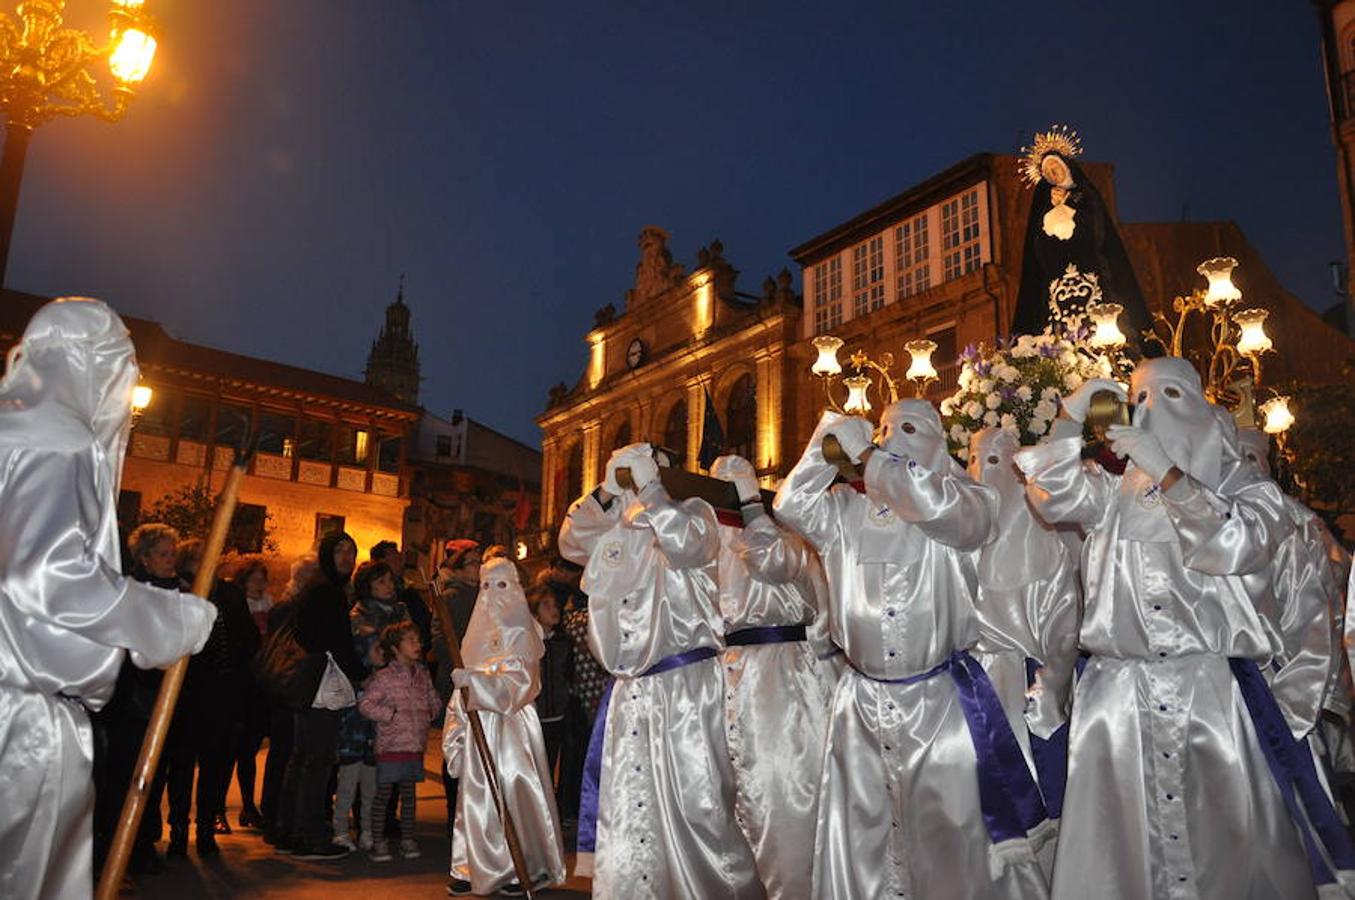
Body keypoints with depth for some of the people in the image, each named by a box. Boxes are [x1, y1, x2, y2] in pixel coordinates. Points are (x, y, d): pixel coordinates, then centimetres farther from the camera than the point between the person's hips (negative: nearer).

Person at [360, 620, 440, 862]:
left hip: (416, 744, 5)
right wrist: (391, 714, -16)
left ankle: (407, 839, 21)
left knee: (408, 794, 12)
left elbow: (434, 700, 21)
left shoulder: (422, 675, 10)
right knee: (383, 794, 2)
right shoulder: (384, 676, -9)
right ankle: (378, 841, 12)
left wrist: (429, 714, 5)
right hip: (390, 745, -5)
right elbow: (365, 704, -13)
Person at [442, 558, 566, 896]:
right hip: (480, 723, 6)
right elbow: (467, 681, 18)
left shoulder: (522, 631, -4)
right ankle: (477, 868, 15)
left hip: (512, 723, -5)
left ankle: (524, 869, 6)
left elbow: (519, 680, -16)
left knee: (514, 792, -5)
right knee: (476, 796, 6)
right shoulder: (479, 629, 14)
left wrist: (475, 679, -26)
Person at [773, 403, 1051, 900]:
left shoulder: (964, 501, -3)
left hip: (940, 700, -3)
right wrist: (827, 444, -9)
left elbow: (937, 507, -23)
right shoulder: (848, 508, 8)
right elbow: (791, 507, -2)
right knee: (861, 837, 12)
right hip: (862, 700, 3)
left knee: (954, 835, 4)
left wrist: (867, 456, -16)